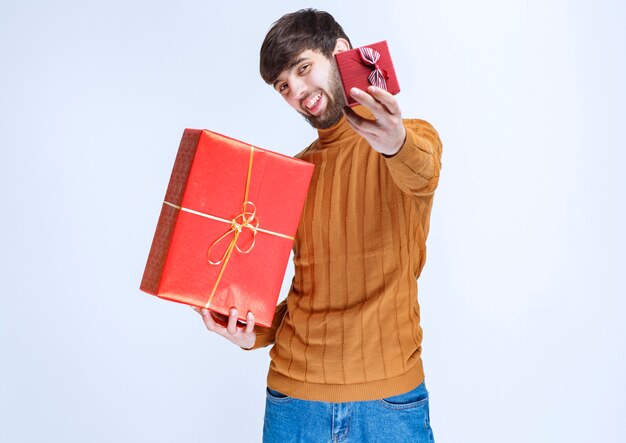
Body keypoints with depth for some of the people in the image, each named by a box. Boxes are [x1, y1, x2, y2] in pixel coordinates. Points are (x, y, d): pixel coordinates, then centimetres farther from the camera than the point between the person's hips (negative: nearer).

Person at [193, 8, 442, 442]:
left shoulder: (416, 138, -2)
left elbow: (420, 173, -27)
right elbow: (306, 291, 13)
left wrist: (396, 143, -48)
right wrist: (255, 333, -4)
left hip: (389, 394, -3)